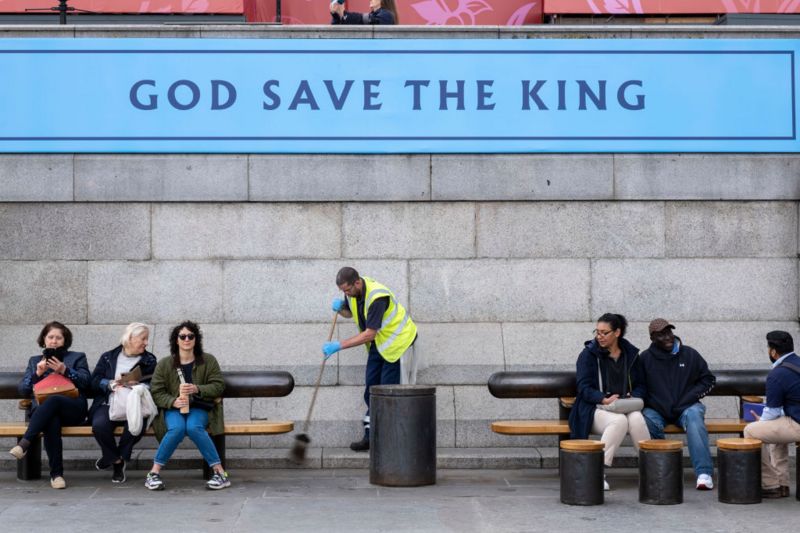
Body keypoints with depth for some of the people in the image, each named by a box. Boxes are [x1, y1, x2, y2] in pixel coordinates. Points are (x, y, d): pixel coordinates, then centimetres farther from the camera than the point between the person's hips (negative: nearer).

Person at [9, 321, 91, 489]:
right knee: (51, 420, -37)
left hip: (73, 408, -1)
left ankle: (24, 443, -44)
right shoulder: (34, 361, 29)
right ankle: (56, 473, -38)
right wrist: (37, 373, 1)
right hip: (42, 409, 1)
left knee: (53, 400, -37)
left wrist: (65, 370, -8)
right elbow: (22, 390, 18)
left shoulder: (78, 357, 23)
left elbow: (86, 382, 6)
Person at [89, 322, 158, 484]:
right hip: (108, 405, 0)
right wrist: (111, 384, -10)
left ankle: (111, 457, -7)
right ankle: (117, 460, -6)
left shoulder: (149, 360, 17)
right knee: (99, 425, -33)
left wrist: (135, 385, -14)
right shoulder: (108, 358, 17)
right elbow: (94, 382, 7)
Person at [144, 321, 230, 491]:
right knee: (177, 429, -34)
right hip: (173, 408, 0)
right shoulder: (164, 365, 5)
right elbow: (156, 392, 1)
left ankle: (219, 471, -29)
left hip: (199, 408, 0)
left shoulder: (208, 361, 5)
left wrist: (197, 389, -17)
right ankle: (154, 472, -22)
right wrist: (173, 401, -19)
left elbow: (218, 386, 0)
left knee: (193, 427, -35)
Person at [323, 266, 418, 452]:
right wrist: (340, 308, -10)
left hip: (398, 342, -9)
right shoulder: (354, 292, -6)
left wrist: (338, 346, -34)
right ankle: (370, 437, 9)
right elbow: (349, 313, 15)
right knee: (371, 389, 5)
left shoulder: (377, 297, -32)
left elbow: (369, 334, -33)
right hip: (378, 344, 9)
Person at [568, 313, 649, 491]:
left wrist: (634, 397, -8)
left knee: (636, 419, -33)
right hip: (595, 408, -3)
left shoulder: (631, 354, 13)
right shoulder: (589, 354, 2)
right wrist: (605, 399, -24)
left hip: (626, 407, 3)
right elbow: (584, 387, -7)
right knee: (619, 421, -36)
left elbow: (639, 384, 15)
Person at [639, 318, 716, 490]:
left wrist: (690, 397, -1)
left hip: (686, 407, 0)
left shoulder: (690, 354, 7)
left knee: (694, 416, -34)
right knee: (648, 421, -33)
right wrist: (651, 402, -8)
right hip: (656, 410, 0)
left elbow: (709, 380, 12)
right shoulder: (645, 358, 5)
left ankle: (704, 473, -41)